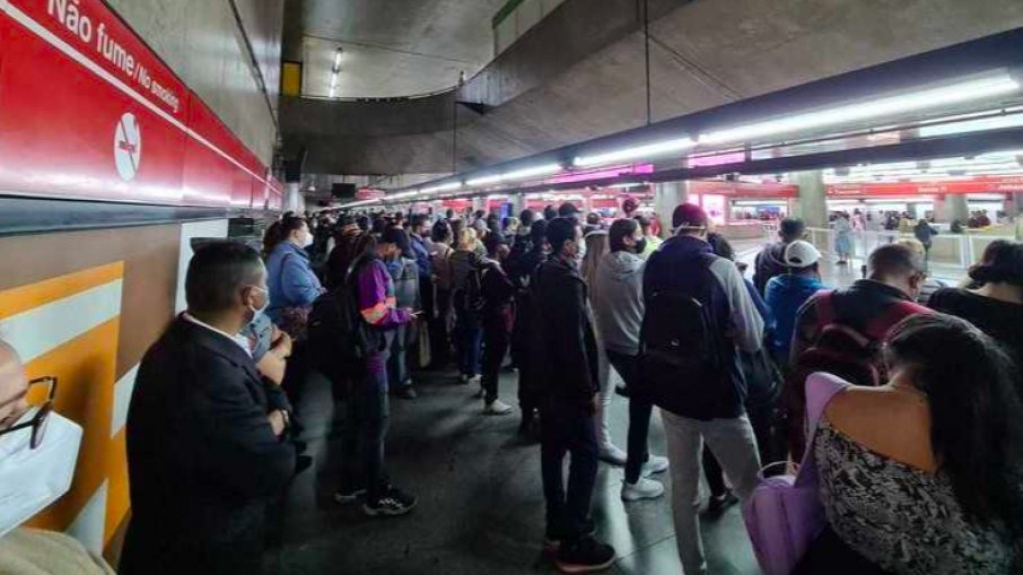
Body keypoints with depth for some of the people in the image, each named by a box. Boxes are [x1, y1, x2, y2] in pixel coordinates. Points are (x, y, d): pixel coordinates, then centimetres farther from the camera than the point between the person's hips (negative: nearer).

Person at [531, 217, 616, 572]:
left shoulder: (544, 274, 9)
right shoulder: (567, 279, -21)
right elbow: (574, 340, -24)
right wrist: (588, 389, -17)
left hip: (548, 377, 10)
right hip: (568, 383, -10)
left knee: (553, 450, 15)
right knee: (585, 455, -1)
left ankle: (557, 527, 29)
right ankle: (573, 543, 7)